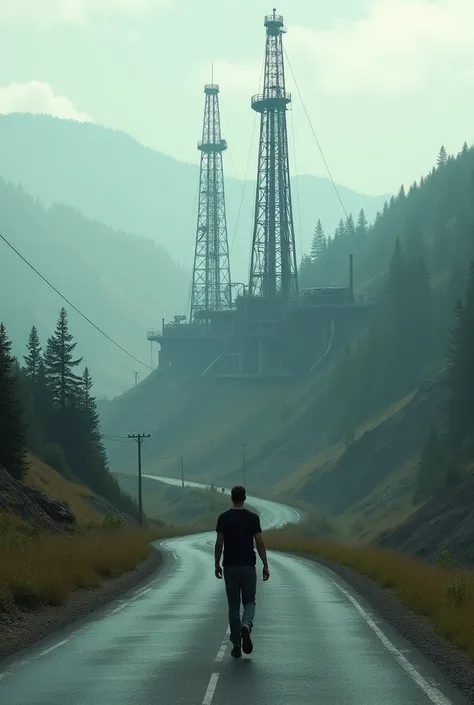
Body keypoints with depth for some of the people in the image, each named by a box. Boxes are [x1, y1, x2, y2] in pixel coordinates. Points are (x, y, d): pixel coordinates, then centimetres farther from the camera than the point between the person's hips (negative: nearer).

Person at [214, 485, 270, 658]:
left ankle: (236, 645, 6)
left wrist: (217, 564, 8)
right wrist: (265, 566, -1)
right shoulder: (253, 518, -4)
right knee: (249, 602, 10)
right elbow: (260, 543, -6)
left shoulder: (223, 518, -2)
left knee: (233, 606, 8)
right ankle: (246, 625, -23)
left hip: (230, 566, 1)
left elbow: (219, 543, -2)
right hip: (248, 566, -1)